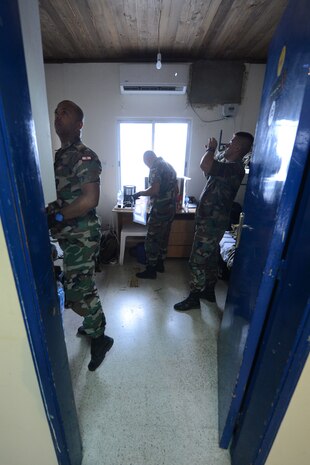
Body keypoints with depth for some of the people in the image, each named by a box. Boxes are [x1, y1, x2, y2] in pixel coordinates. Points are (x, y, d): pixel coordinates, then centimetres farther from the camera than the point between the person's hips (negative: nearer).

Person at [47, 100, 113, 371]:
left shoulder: (85, 156, -13)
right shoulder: (58, 156, 14)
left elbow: (90, 199, -23)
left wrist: (56, 216, -19)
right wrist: (48, 214, 1)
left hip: (82, 235, -8)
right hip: (66, 235, 9)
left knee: (78, 293, -2)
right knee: (81, 286, 20)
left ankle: (99, 337, 20)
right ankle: (94, 323, 42)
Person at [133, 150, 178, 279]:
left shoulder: (155, 167, -11)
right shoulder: (169, 166, 17)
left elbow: (154, 189, -23)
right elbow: (176, 190, 20)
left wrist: (140, 193, -8)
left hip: (159, 210, -9)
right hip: (170, 209, 9)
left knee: (151, 240, -1)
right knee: (163, 238, 17)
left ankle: (151, 270, 7)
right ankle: (160, 264, 29)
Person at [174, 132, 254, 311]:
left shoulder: (234, 167, -19)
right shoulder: (226, 163, 13)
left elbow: (205, 165, -34)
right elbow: (209, 168, 29)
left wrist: (211, 148, -13)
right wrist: (212, 151, 12)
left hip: (212, 222, -10)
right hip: (210, 220, 10)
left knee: (197, 260, -2)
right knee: (210, 257, 19)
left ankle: (194, 298, 14)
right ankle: (209, 291, 35)